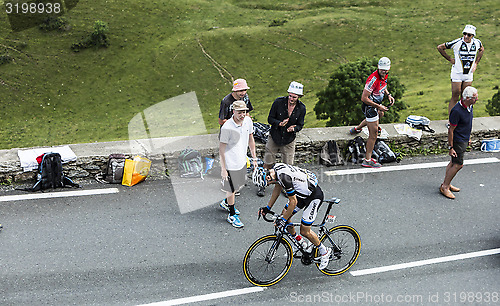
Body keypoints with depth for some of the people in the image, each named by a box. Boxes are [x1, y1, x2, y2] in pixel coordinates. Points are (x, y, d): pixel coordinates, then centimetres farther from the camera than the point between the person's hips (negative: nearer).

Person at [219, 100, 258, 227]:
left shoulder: (248, 121, -6)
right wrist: (223, 169, -16)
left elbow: (250, 139, 9)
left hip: (242, 161, 7)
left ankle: (225, 203, 51)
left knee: (238, 186, 24)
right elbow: (221, 149, -18)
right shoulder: (227, 127, -26)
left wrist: (254, 158, 13)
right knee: (231, 189, 8)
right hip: (230, 164, -7)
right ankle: (232, 215, 29)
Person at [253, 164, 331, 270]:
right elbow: (278, 188, 12)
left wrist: (283, 219, -16)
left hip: (314, 195, -9)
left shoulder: (284, 177, -33)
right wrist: (268, 207, 11)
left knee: (304, 231, -6)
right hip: (302, 192, 9)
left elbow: (293, 202, -26)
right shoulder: (275, 168, -5)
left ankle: (324, 252, 16)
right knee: (284, 215, 8)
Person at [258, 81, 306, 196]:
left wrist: (294, 128, -22)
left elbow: (300, 125, 1)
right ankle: (263, 185, 24)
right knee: (267, 163, 6)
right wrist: (279, 123, -28)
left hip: (289, 140, 1)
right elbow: (270, 119, -8)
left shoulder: (301, 108, -10)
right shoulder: (279, 102, -15)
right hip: (274, 137, -1)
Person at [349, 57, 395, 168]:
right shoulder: (373, 79, -33)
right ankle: (367, 160, 2)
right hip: (370, 107, -9)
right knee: (373, 134, -6)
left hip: (376, 105, 10)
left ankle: (356, 129, 59)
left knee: (380, 115, 40)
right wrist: (378, 106, -27)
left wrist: (388, 95, 2)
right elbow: (364, 98, -32)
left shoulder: (384, 75, -5)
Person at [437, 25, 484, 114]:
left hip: (469, 74, 5)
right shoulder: (457, 42, -17)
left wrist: (476, 63, 12)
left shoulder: (477, 42, -2)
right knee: (455, 98, -2)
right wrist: (449, 59, -6)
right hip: (457, 74, -4)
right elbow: (440, 47, -7)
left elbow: (481, 49, 22)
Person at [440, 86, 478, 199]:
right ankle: (445, 187, 7)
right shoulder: (456, 111, -28)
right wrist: (450, 147, -19)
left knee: (454, 162, 15)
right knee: (458, 164, -4)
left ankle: (446, 184, 26)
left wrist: (468, 137, 23)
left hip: (464, 140, 9)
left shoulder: (469, 106, 0)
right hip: (457, 141, -9)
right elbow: (451, 130, -22)